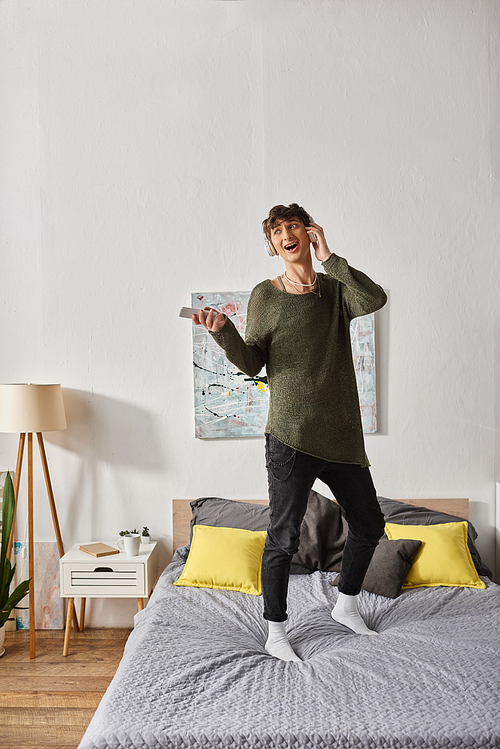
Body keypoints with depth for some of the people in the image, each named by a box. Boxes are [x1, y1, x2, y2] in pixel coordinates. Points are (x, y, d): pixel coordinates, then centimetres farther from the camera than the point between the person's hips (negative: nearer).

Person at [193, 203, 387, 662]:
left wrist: (328, 258, -10)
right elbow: (252, 364, -2)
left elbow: (376, 299, -14)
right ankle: (275, 633, 19)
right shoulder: (266, 295, 2)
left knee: (369, 524, 15)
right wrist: (223, 331, -19)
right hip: (292, 435, -4)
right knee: (284, 537, 0)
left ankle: (346, 606, 38)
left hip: (341, 434, 4)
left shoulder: (337, 291, 9)